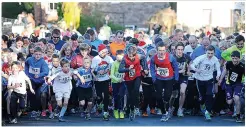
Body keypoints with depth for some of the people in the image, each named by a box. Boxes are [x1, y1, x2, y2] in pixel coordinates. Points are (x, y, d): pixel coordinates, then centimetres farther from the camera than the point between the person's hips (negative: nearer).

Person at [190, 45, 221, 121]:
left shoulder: (215, 60, -10)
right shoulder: (201, 58, -19)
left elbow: (218, 69, -2)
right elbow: (192, 65, -22)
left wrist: (218, 75, -24)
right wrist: (196, 69, -43)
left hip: (209, 79, 1)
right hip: (200, 79, -1)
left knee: (210, 95, -15)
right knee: (202, 96, 9)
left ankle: (207, 112, -4)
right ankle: (202, 105, 45)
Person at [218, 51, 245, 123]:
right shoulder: (229, 63, -16)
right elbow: (225, 70, 4)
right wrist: (221, 79, 9)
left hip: (238, 84, -2)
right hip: (229, 84, 3)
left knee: (236, 98, -25)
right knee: (229, 102, -1)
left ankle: (238, 117, -9)